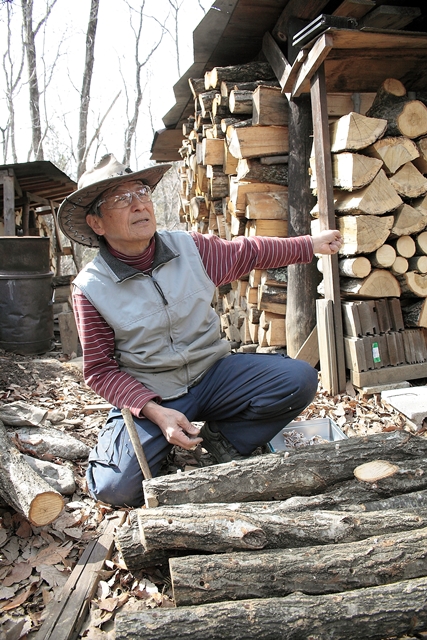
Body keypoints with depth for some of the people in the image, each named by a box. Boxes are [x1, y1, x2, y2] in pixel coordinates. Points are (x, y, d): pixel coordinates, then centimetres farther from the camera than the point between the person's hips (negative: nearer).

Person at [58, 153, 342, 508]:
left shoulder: (190, 247, -5)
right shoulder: (91, 287, -14)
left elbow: (248, 252, 13)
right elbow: (101, 369, -9)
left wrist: (310, 244, 19)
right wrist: (156, 412, -22)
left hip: (213, 372, 3)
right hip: (148, 396, -2)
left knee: (300, 379, -17)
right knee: (117, 488, -23)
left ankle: (224, 439, 4)